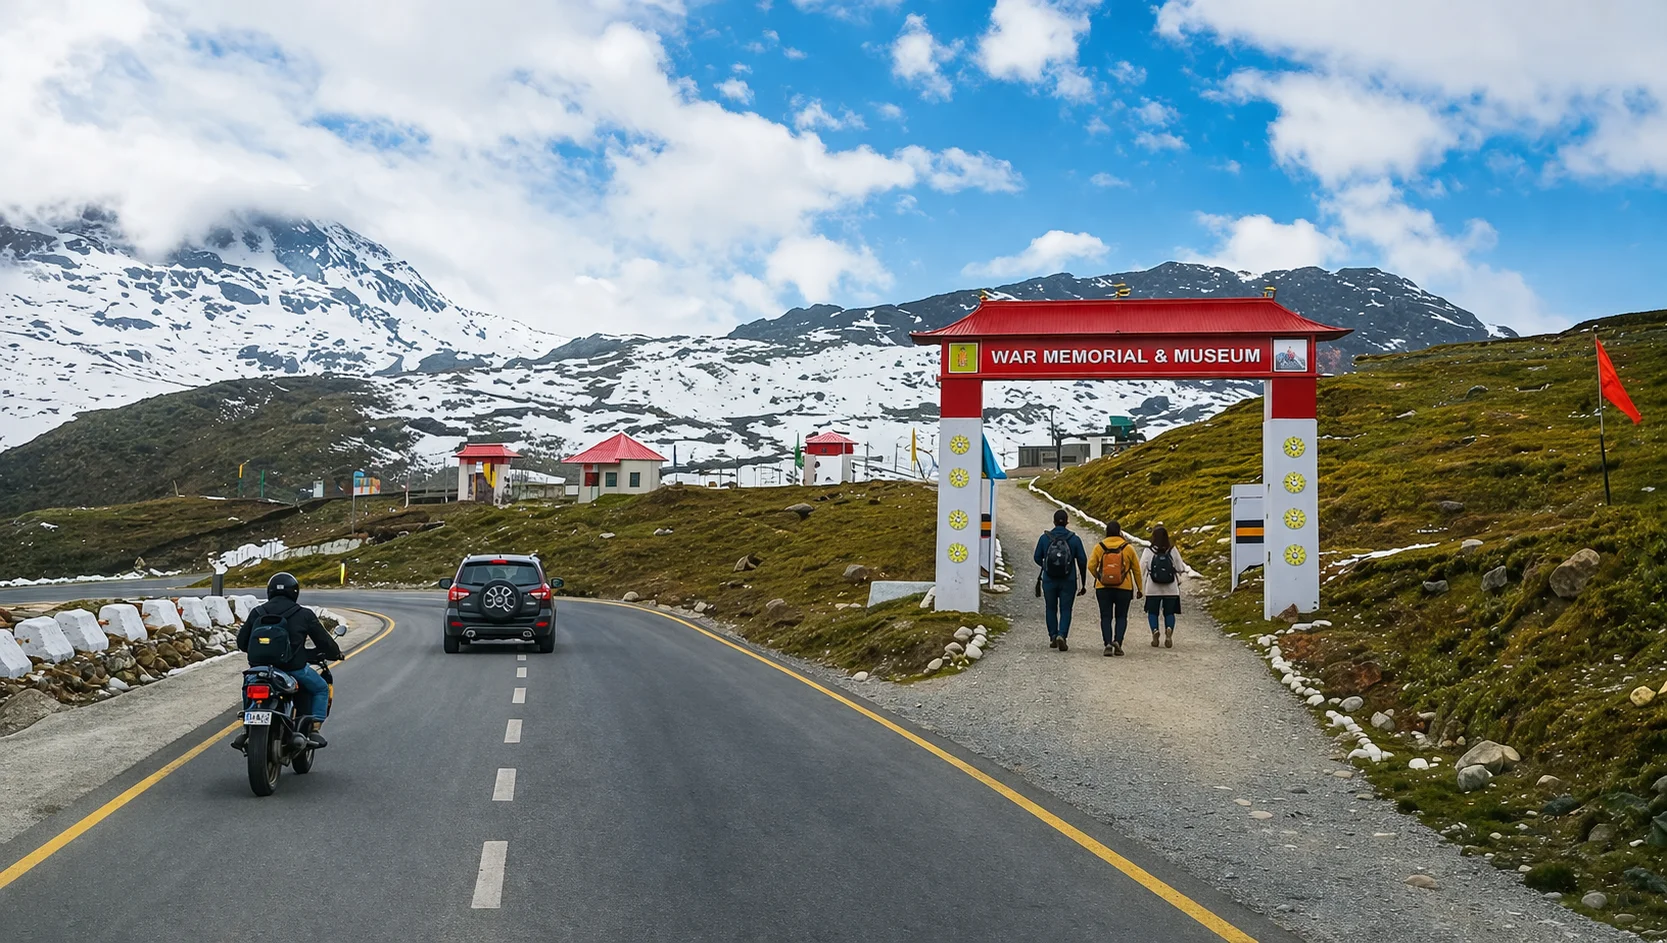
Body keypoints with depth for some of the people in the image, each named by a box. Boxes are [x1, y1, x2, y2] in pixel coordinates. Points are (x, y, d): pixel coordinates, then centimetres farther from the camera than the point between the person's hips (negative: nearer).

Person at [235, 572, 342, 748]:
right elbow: (323, 640, 2)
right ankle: (313, 729, 0)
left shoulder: (257, 613, 6)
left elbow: (241, 642, 11)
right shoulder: (304, 615, -2)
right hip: (294, 667, -3)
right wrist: (336, 653, 23)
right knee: (321, 689, 19)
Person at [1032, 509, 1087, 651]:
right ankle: (1061, 635, -14)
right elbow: (1082, 561, -2)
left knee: (1051, 609, 15)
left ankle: (1053, 637, 14)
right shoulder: (1075, 539, -4)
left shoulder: (1045, 538, -3)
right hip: (1068, 581, -1)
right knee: (1065, 610, 5)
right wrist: (1083, 583, 7)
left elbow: (1037, 558, 4)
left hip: (1049, 580, 1)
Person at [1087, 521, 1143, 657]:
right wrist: (1139, 588, 16)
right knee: (1121, 616, 12)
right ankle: (1118, 641, -7)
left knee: (1106, 617, 6)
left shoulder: (1099, 547, 0)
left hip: (1103, 588, 0)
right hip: (1124, 588, 0)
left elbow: (1091, 566, -3)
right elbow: (1136, 569, 6)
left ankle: (1108, 644, -8)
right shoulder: (1128, 548, 1)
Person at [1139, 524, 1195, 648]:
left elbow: (1141, 569, -7)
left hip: (1153, 588, -1)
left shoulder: (1148, 551, -7)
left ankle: (1155, 630, -13)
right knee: (1169, 612, 10)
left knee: (1152, 612, 11)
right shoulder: (1173, 551, -3)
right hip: (1171, 589, 1)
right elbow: (1180, 568, 2)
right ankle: (1169, 629, -17)